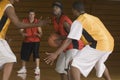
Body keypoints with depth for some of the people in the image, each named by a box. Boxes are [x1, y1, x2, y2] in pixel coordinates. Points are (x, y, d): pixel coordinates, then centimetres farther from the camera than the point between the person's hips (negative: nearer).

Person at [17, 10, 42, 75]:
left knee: (36, 52, -21)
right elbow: (21, 30, -2)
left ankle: (37, 69, -20)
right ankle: (23, 68, 29)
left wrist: (38, 34, -32)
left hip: (35, 41, -3)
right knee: (24, 54, 10)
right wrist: (23, 33, -24)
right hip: (27, 41, 3)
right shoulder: (25, 21, -3)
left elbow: (40, 32, -9)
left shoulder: (37, 22, -9)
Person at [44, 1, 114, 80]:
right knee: (99, 63, 36)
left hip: (99, 45, -8)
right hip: (110, 44, 8)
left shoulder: (78, 22, 0)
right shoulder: (93, 18, 23)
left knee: (74, 64, -6)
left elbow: (69, 40, -9)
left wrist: (56, 54, -11)